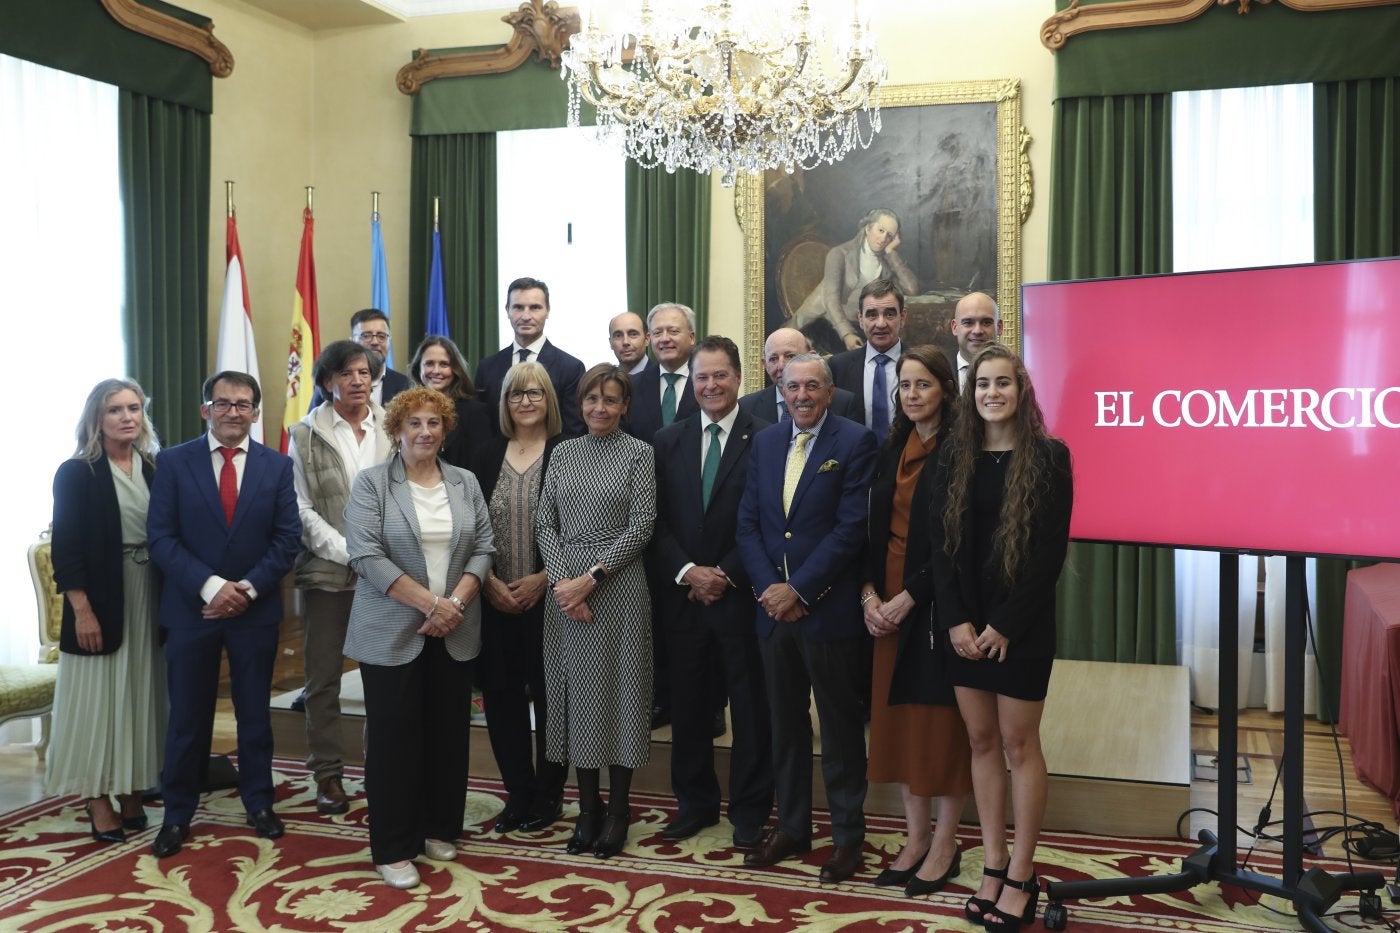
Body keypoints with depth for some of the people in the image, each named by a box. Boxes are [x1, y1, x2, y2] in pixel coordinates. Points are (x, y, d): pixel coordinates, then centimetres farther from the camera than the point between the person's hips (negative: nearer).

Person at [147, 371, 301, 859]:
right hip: (190, 609, -1)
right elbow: (160, 537, -6)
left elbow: (287, 538, -1)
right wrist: (211, 586, -17)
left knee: (255, 712, 11)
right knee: (187, 716, 7)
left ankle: (259, 803, 26)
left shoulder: (277, 466, 3)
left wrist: (247, 588, -13)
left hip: (256, 609, 1)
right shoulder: (173, 462, -1)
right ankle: (177, 814, 20)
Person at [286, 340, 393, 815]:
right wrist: (349, 553, -10)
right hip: (328, 570, 0)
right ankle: (328, 773, 17)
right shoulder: (305, 434, 5)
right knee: (323, 678, 5)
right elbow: (302, 509, 0)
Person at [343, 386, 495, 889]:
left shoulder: (466, 483, 8)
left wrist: (456, 603, -11)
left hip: (454, 633, 4)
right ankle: (393, 847, 11)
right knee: (393, 735, 2)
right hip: (392, 633, -4)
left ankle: (440, 829, 26)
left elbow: (483, 548, 5)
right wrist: (429, 603, -17)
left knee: (449, 732, 11)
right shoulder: (371, 483, -4)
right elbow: (367, 555, -13)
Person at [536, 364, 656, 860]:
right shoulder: (563, 453, 10)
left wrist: (592, 577, -14)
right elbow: (545, 522, 6)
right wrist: (561, 580, -9)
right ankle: (587, 807, 20)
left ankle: (618, 809, 16)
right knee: (575, 692, 8)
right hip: (565, 588, 4)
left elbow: (641, 527, -7)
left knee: (618, 690, 2)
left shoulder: (638, 453, -1)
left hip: (617, 586, -4)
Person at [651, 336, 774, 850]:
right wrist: (688, 572, -8)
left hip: (741, 594, -3)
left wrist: (726, 574, -12)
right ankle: (695, 802, 27)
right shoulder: (668, 441, 8)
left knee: (750, 706, 6)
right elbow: (656, 520, 4)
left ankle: (750, 809, 19)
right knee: (687, 704, 12)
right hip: (682, 594, 4)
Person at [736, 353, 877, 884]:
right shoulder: (764, 442, 10)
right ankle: (791, 826, 27)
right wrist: (768, 587, -6)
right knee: (785, 722, 14)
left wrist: (799, 589, -14)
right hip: (773, 605, 5)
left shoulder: (855, 442, -6)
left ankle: (848, 835, 19)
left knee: (840, 725, 6)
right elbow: (748, 522, 7)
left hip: (827, 609, -5)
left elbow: (850, 527, -13)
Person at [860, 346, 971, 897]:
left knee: (941, 718, 3)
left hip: (936, 602, -6)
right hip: (888, 604, 6)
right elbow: (874, 528, 10)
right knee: (898, 718, 10)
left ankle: (945, 845, 16)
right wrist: (869, 593, -2)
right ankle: (915, 840, 22)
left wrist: (909, 596, -16)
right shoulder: (891, 450, 10)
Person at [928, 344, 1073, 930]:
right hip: (964, 623, 4)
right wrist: (956, 620, -8)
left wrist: (1005, 624, -14)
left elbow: (1050, 551, -10)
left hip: (1021, 623, -4)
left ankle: (1021, 876, 13)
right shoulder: (954, 457, 6)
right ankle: (993, 866, 19)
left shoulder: (1048, 457, -5)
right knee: (981, 740, 9)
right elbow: (940, 542, 3)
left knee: (1018, 744, 2)